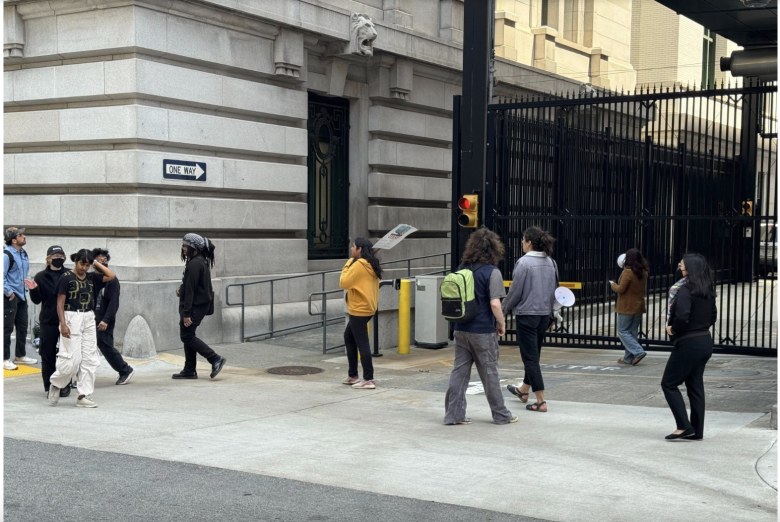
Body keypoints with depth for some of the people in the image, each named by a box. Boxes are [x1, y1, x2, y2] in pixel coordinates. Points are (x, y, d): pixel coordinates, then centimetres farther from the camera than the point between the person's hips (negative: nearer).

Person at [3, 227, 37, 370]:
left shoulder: (23, 254, 12)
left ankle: (20, 356, 26)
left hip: (22, 295, 9)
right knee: (7, 328, -4)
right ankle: (5, 359, 2)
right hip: (10, 296, -9)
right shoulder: (6, 254, -16)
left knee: (22, 327, 14)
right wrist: (9, 293, -18)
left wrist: (26, 282, 9)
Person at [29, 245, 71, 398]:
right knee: (48, 355, 4)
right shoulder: (41, 277, 3)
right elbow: (37, 300, 0)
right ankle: (49, 386, 13)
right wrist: (33, 289, -18)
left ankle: (65, 385, 11)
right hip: (48, 322, 1)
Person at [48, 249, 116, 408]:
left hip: (89, 320, 6)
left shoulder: (91, 277, 9)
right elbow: (60, 302, -7)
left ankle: (84, 396, 7)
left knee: (90, 360, 3)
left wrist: (96, 263, 3)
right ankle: (55, 384, 17)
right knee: (72, 359, -9)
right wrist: (63, 324, -15)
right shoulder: (66, 277, -6)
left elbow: (111, 276, 4)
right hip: (72, 318, -6)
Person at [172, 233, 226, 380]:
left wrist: (186, 313, -21)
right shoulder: (202, 261, 13)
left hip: (195, 306, -10)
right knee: (188, 335, 13)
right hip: (202, 304, 10)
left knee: (187, 336, -5)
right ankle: (189, 371, 16)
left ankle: (216, 359, -7)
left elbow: (190, 290, -21)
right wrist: (181, 289, 5)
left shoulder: (194, 264, -19)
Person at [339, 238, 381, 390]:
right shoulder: (371, 265, 12)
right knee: (349, 337, 20)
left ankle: (368, 379, -6)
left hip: (359, 310, -10)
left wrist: (347, 265, -5)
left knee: (362, 343, -7)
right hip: (368, 307, 10)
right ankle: (353, 375, 25)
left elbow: (343, 283, -15)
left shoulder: (358, 265, -16)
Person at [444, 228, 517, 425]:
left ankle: (454, 413, 9)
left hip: (461, 328, 5)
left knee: (459, 370, 9)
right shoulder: (492, 272, -13)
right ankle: (501, 415, 17)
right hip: (483, 331, -5)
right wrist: (502, 324, -6)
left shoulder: (461, 268, 6)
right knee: (489, 373, 5)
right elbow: (495, 303, -20)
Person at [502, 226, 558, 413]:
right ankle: (524, 390, 40)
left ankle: (541, 401, -3)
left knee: (530, 357, -1)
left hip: (526, 315, -7)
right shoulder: (550, 262, 4)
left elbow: (515, 291, -14)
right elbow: (553, 289, 12)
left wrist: (504, 309, 2)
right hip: (544, 314, 7)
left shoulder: (524, 262, -17)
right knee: (534, 354, 21)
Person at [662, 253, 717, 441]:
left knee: (669, 384, 2)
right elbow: (713, 316, 16)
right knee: (695, 385, 13)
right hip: (705, 341, 8)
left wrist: (673, 330, -12)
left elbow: (682, 316, -29)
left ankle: (684, 427, -3)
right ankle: (696, 431, 16)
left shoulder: (685, 290, -18)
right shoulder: (707, 291, 8)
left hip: (688, 344, -8)